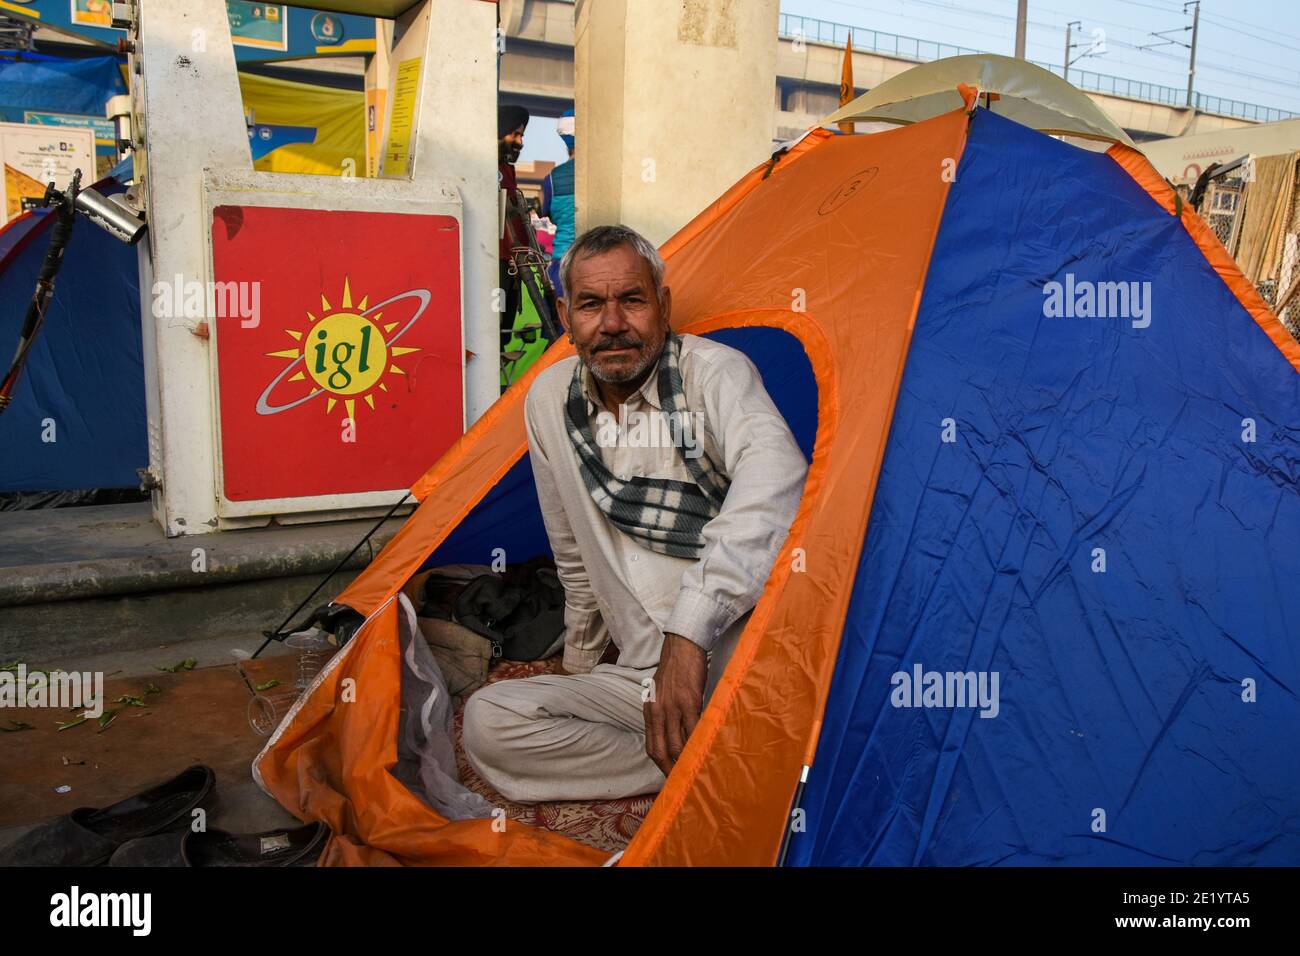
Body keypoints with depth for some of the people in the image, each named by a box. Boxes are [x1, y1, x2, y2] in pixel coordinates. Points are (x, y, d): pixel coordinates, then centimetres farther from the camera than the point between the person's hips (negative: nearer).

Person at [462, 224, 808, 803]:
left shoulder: (714, 372, -12)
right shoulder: (549, 399, 5)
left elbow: (774, 473, -36)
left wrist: (691, 632, -44)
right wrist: (582, 666, 25)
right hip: (641, 680, 6)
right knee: (487, 723, -17)